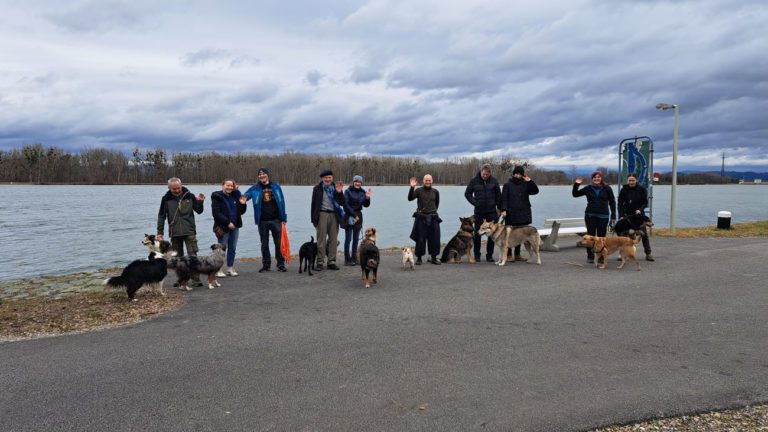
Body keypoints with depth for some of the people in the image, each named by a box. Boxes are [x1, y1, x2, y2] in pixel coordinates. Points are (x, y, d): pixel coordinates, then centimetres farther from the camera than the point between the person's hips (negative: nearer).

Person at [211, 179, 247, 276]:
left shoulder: (235, 196, 12)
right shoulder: (217, 197, -5)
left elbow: (241, 211, 14)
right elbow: (216, 213, -13)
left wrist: (242, 204, -7)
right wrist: (227, 223, -19)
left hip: (234, 227, 6)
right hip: (223, 227, -6)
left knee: (232, 248, 10)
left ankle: (230, 268, 18)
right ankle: (219, 269, 4)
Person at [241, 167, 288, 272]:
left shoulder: (276, 187, 5)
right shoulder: (255, 188, 3)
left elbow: (282, 202, 5)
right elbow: (247, 194, -12)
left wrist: (283, 218, 2)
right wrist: (244, 198, -37)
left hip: (276, 220, 0)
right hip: (262, 221, 1)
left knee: (279, 243, 2)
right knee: (264, 244, 9)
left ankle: (281, 264, 11)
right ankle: (266, 265, 19)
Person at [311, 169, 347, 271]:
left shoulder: (336, 188, 9)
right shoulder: (317, 188, 3)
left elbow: (342, 203, 3)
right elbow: (314, 204, 3)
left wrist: (339, 193, -12)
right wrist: (314, 219, -1)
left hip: (334, 215, 3)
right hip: (322, 215, -3)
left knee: (333, 239, 5)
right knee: (321, 239, -2)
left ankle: (332, 262, 13)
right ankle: (320, 262, 3)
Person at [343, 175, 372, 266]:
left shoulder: (363, 192, 8)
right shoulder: (348, 191, -5)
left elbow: (366, 205, 2)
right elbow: (346, 205, -10)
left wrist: (367, 198, -17)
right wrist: (353, 215, -13)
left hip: (358, 216, 5)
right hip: (349, 216, -5)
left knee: (356, 239, 8)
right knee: (348, 238, -5)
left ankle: (354, 258, 15)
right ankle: (347, 259, -2)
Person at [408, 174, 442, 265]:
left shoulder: (435, 192, 9)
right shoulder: (419, 190, 0)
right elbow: (410, 198, -14)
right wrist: (412, 187, -23)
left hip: (433, 218, 3)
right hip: (421, 217, -3)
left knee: (434, 239, 5)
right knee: (420, 239, 0)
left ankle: (434, 257, 17)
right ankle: (419, 258, 11)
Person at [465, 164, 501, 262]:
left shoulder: (494, 181, 0)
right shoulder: (474, 181, -3)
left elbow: (498, 195, 8)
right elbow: (467, 193, 7)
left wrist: (498, 208, 5)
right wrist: (475, 203, -3)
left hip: (492, 211, 1)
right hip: (479, 211, -1)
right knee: (477, 233, 4)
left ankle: (489, 254, 12)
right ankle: (477, 255, 14)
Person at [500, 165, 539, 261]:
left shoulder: (525, 184, 12)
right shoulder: (508, 185, 3)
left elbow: (535, 191, 1)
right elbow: (504, 198, -3)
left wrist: (530, 181, -10)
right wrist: (503, 209, -16)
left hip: (523, 214, 4)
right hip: (511, 214, -3)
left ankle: (517, 254, 16)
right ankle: (508, 254, 1)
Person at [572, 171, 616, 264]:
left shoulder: (607, 189, 2)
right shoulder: (588, 188, 6)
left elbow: (612, 202, 4)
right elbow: (575, 194, 11)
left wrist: (613, 216, -2)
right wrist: (576, 185, -5)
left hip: (603, 216, -1)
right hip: (590, 215, 1)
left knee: (601, 236, 2)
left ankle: (601, 256, 12)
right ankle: (590, 257, 9)